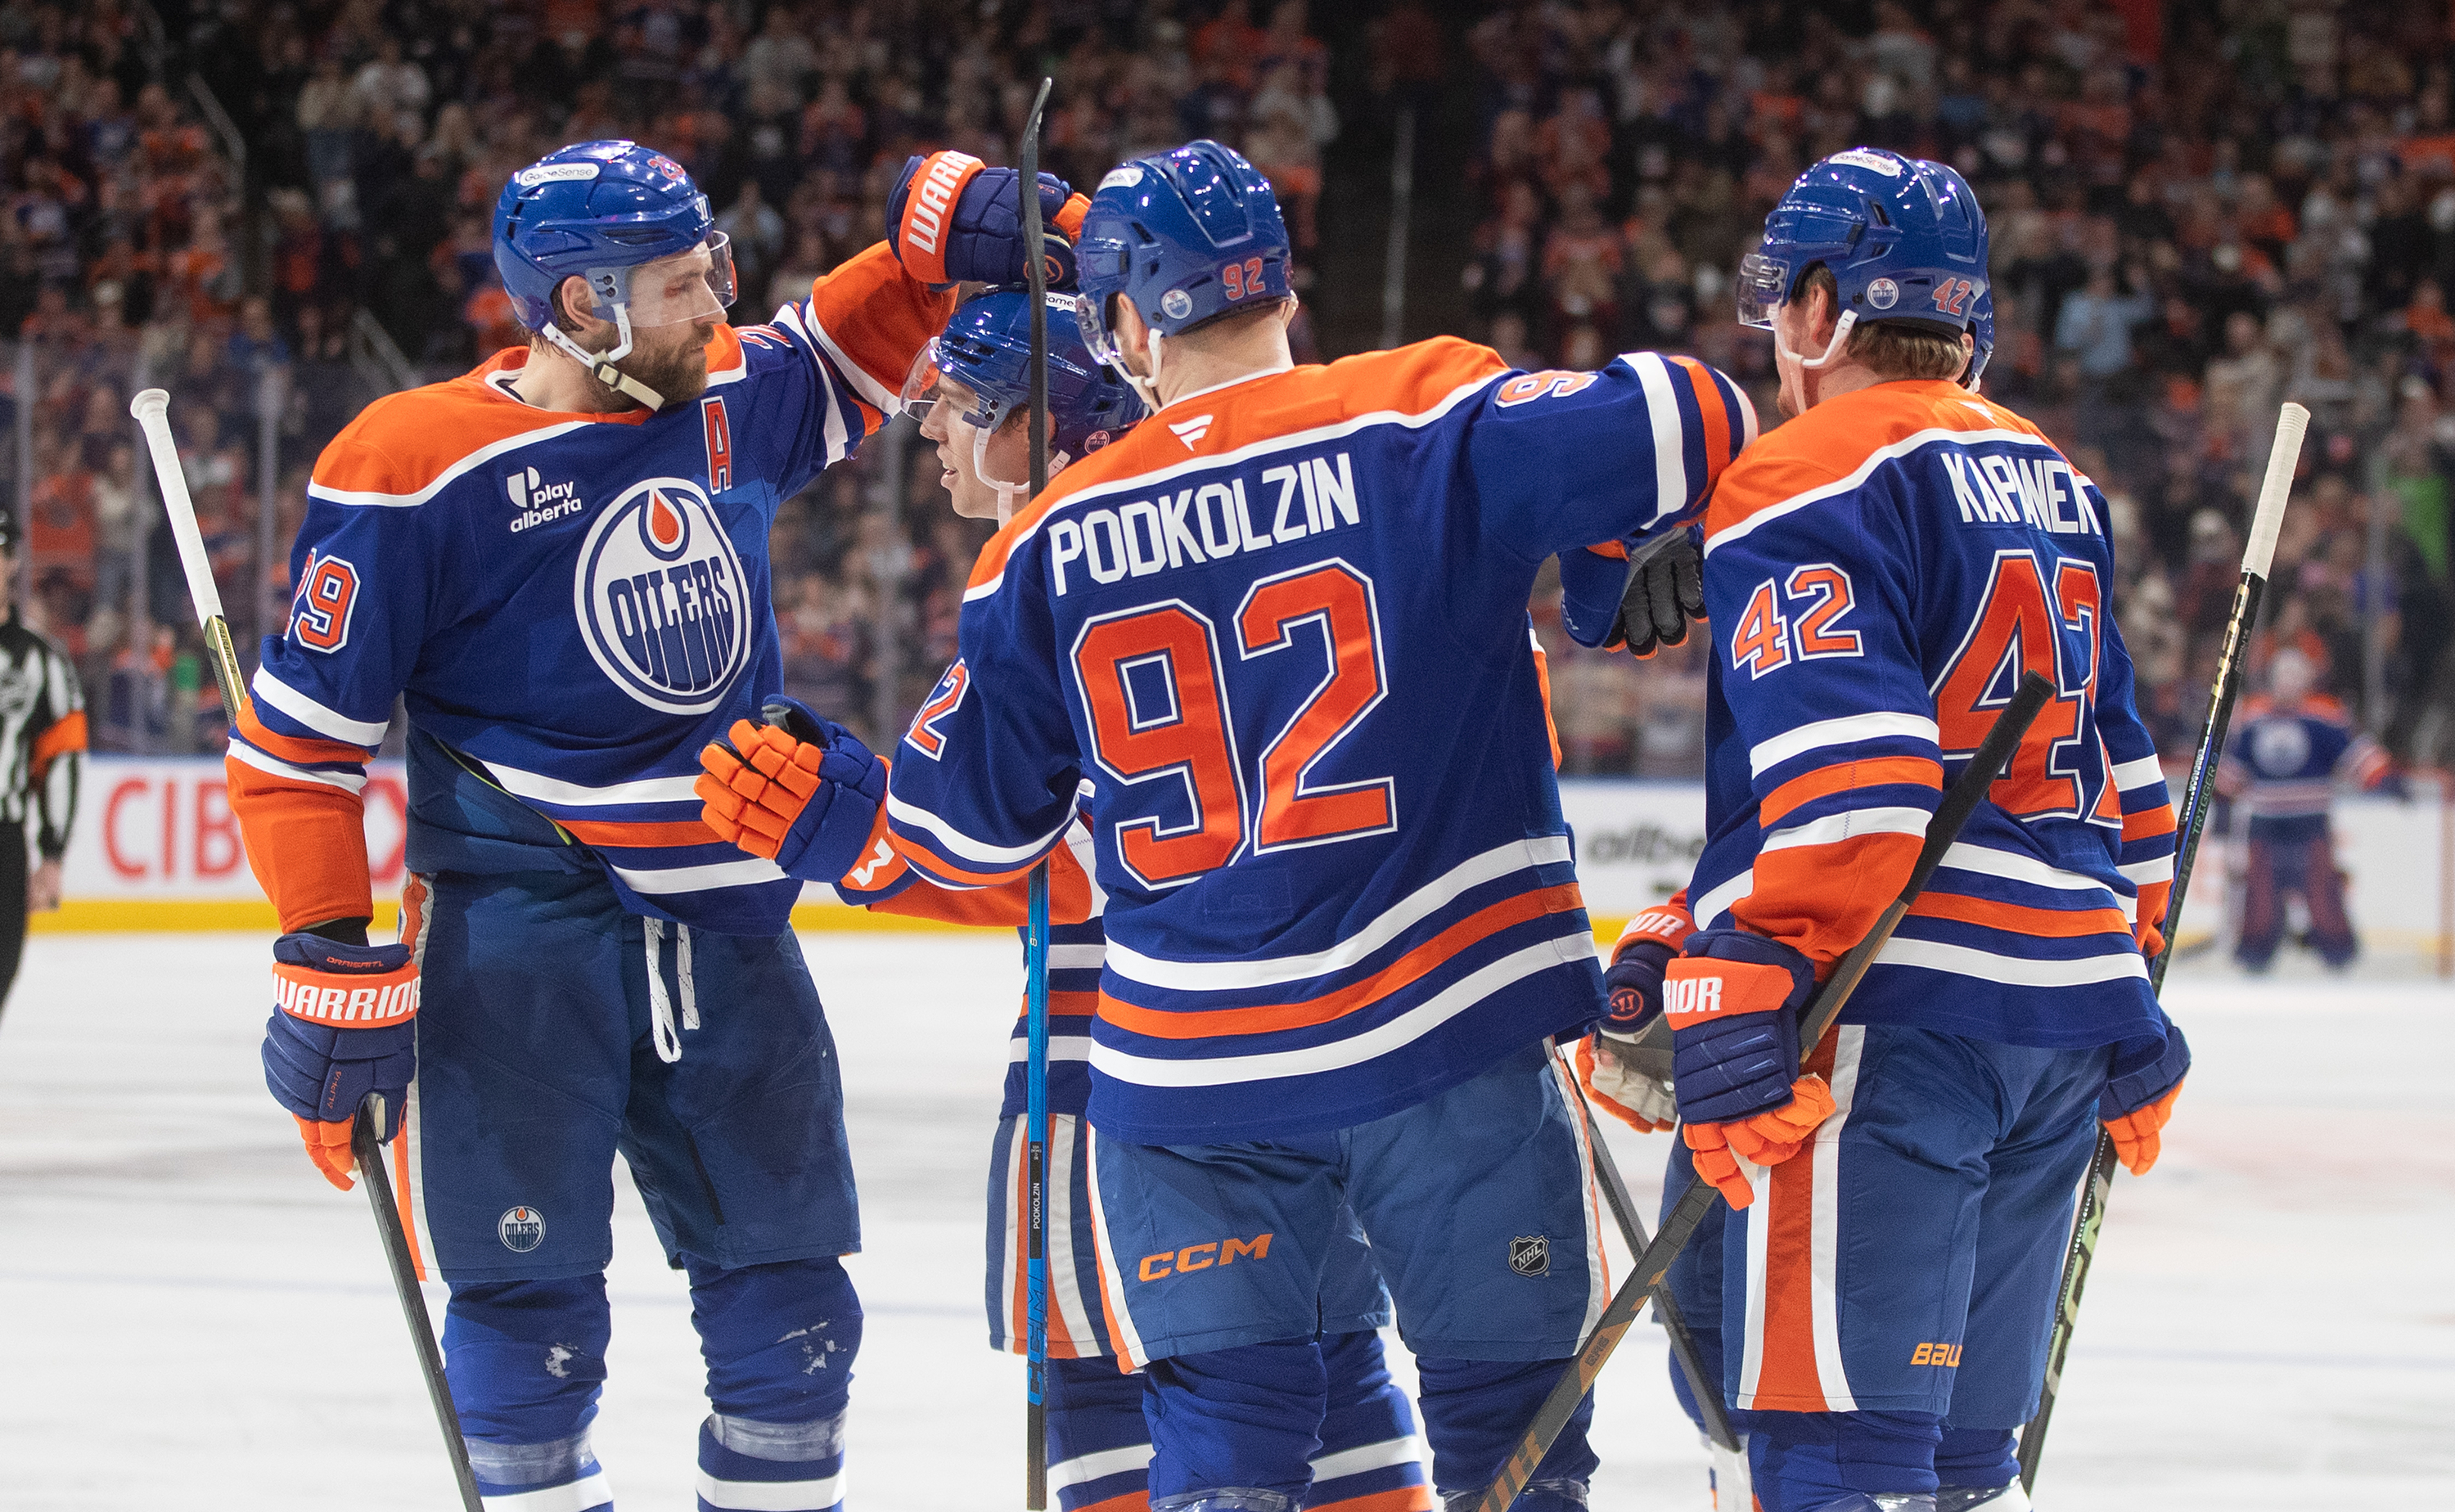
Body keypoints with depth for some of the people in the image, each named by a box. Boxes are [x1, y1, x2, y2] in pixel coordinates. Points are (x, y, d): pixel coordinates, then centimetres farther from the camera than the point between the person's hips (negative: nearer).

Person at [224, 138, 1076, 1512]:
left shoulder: (728, 402, 5)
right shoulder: (418, 472, -12)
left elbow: (851, 345, 27)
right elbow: (299, 737, -9)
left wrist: (952, 225, 7)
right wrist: (333, 966, -13)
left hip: (725, 921, 6)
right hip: (518, 926, -6)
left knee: (793, 1311, 9)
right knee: (534, 1308, -7)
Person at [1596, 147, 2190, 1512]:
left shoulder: (1809, 480, -7)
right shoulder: (2049, 479, 20)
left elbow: (1842, 780, -19)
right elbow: (2127, 773, 25)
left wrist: (1738, 997, -21)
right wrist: (2128, 1001, 32)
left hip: (1895, 1007, -9)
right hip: (2069, 1012, 9)